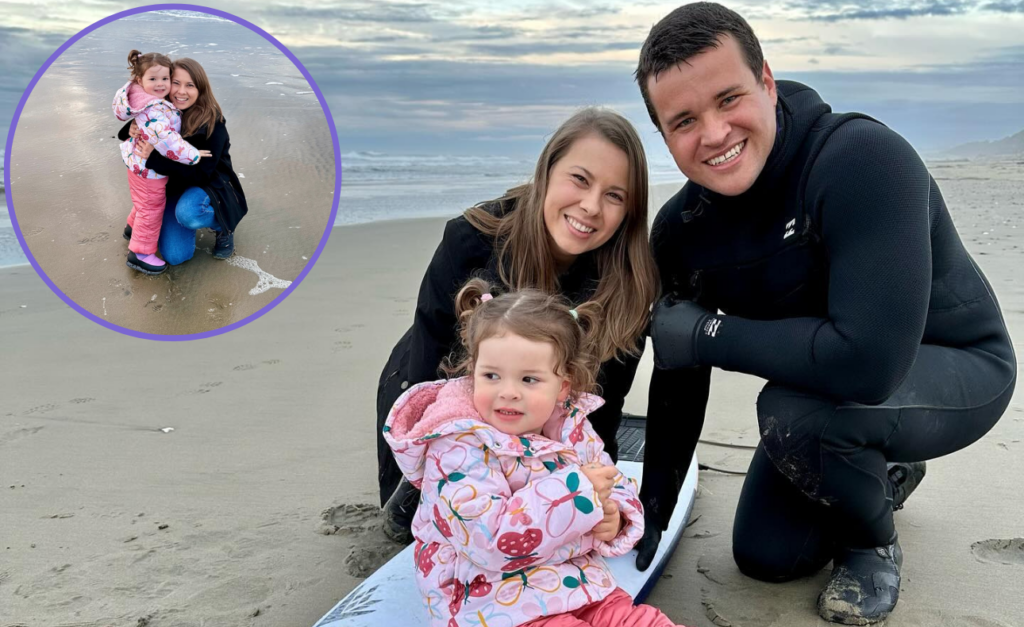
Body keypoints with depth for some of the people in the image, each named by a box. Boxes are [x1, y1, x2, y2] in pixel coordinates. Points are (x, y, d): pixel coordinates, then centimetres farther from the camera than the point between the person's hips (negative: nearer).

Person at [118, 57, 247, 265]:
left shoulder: (212, 123, -21)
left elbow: (201, 174, -24)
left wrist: (153, 159, -32)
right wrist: (131, 129, -18)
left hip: (208, 185, -4)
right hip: (173, 186, 4)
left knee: (187, 213, -39)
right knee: (175, 255, -12)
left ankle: (223, 226, -4)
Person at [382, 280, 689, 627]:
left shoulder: (573, 428, 0)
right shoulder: (459, 449, -20)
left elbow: (615, 487, 13)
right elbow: (489, 540, -29)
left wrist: (613, 517, -12)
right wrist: (577, 492, -28)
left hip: (579, 583, 6)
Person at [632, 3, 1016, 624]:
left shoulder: (865, 158, -34)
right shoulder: (682, 230, -13)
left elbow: (869, 362, -43)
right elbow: (679, 382, -3)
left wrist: (706, 332, -31)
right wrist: (652, 512, -2)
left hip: (956, 367, -6)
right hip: (833, 387, 6)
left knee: (788, 412, -34)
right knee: (765, 555, 6)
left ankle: (875, 545, -1)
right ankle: (886, 473, 33)